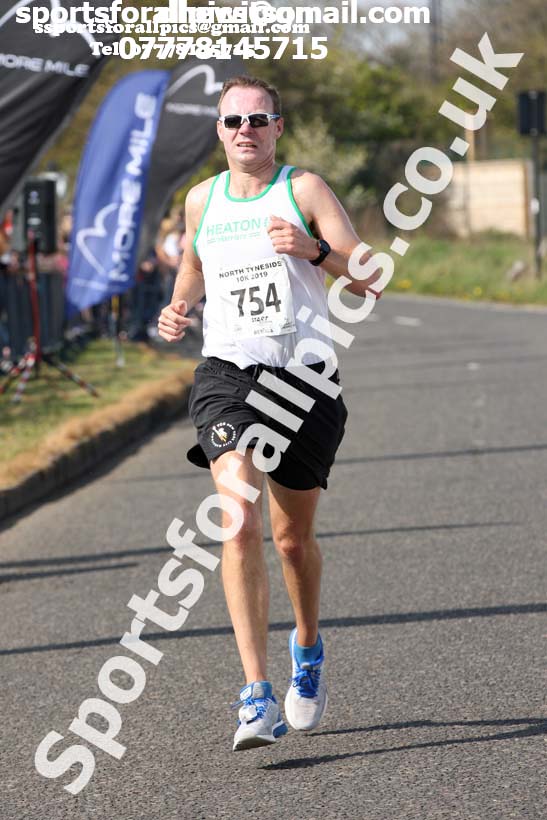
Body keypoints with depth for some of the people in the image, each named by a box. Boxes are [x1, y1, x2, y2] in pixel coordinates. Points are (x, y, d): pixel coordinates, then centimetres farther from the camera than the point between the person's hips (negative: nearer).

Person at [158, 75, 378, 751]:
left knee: (293, 538, 11)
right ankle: (258, 699, -25)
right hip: (226, 373, 1)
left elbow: (369, 282, -7)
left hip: (303, 376, -1)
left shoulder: (304, 189, -1)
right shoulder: (201, 200, 10)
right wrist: (179, 307, 11)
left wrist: (315, 250, -24)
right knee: (240, 522, -21)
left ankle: (308, 646, 44)